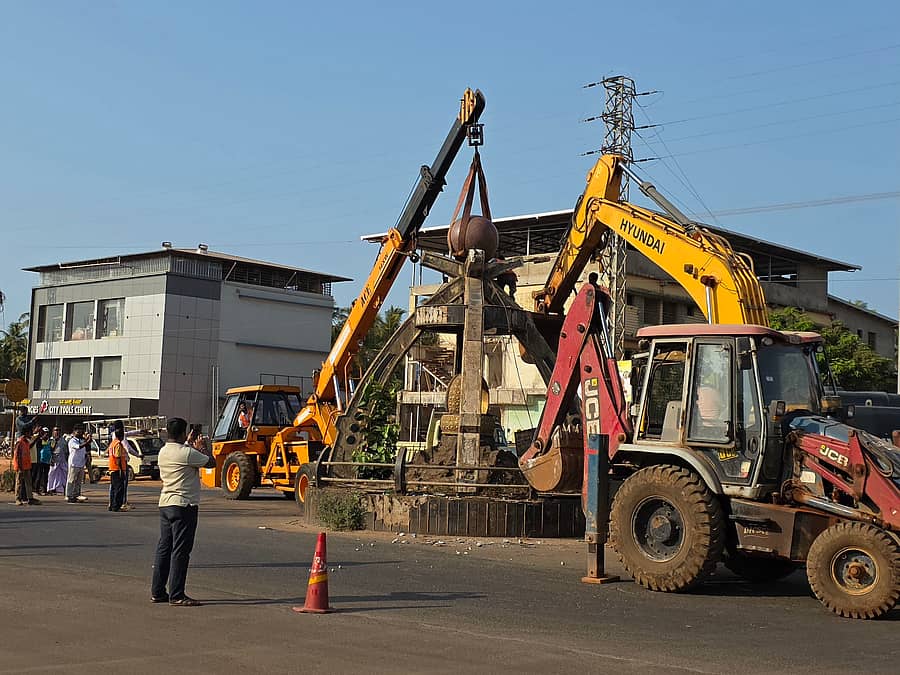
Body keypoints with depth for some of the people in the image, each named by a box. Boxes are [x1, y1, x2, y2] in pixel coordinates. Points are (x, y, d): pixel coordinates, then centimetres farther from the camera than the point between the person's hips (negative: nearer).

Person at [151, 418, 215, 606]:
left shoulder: (163, 452, 9)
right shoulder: (188, 453, -16)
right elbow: (211, 463, -8)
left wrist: (189, 442, 35)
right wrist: (207, 452, 11)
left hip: (165, 504, 8)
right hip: (183, 505, -8)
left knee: (164, 548, 13)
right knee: (180, 551, -5)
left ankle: (157, 592, 17)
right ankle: (176, 595, -4)